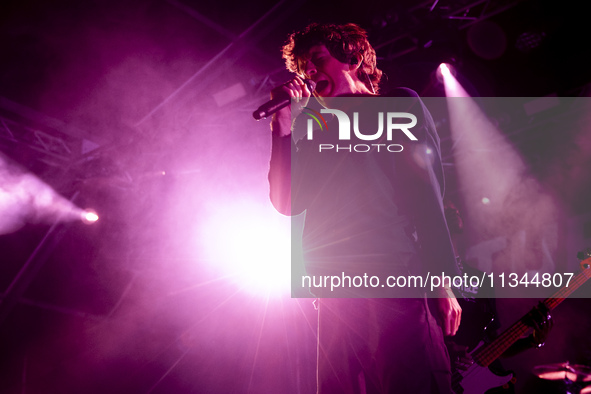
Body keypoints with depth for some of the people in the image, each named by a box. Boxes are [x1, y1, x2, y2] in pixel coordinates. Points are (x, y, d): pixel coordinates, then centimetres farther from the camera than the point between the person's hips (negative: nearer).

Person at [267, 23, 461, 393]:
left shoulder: (399, 105, 11)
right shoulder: (317, 134, 23)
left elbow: (425, 188, 0)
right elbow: (286, 202, 11)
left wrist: (441, 279, -10)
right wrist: (284, 125, 5)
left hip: (393, 279, -4)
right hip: (335, 292, 5)